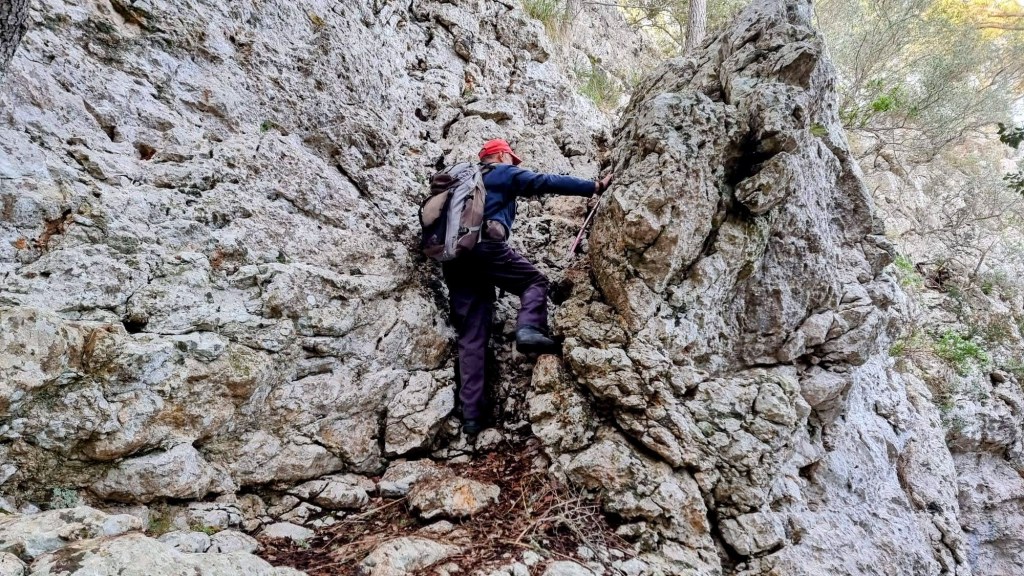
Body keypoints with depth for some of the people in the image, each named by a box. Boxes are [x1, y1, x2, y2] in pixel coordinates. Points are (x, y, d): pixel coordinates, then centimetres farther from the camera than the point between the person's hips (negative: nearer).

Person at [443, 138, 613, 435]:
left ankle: (472, 414, -5)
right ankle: (529, 329, -18)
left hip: (453, 258, 6)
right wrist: (594, 186, 12)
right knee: (535, 281, 14)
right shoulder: (505, 173, 16)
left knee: (471, 337, 3)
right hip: (485, 246, -6)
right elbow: (548, 182, 9)